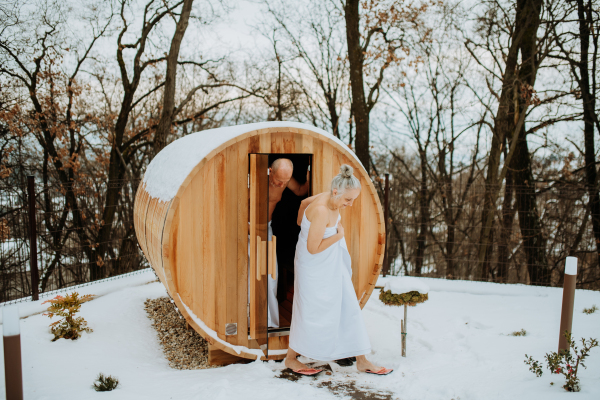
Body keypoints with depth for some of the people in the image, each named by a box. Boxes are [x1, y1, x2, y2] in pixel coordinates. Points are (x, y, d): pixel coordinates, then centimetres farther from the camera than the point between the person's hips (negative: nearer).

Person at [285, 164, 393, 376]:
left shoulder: (331, 198, -4)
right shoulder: (321, 210, -30)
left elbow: (304, 202, 15)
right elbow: (313, 248, -28)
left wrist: (300, 223, 31)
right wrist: (339, 235, -18)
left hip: (334, 266, 9)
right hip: (315, 269, -9)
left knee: (348, 308, 11)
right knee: (311, 313, 5)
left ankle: (362, 361, 20)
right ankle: (291, 358, 27)